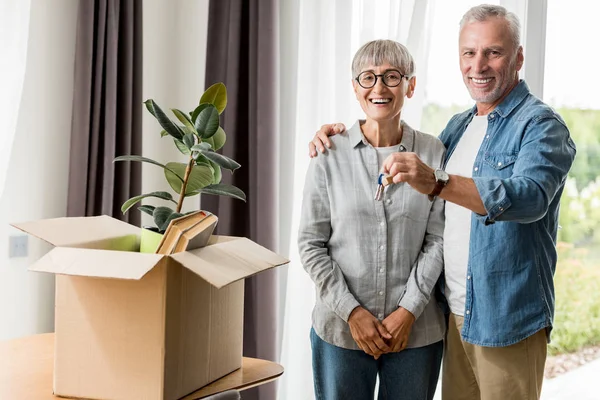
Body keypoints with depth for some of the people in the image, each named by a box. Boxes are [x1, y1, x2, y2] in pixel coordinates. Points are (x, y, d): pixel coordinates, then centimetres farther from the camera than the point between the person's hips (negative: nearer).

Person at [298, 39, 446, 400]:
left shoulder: (434, 154, 0)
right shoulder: (330, 156, 0)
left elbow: (438, 240, -1)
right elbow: (311, 244, 0)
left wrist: (409, 310, -9)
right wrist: (351, 311, -7)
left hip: (416, 330, 0)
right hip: (341, 328, 0)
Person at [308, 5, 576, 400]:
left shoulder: (541, 124, -11)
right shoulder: (460, 125, 13)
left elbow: (530, 196, -31)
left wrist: (437, 183, -44)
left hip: (506, 319, -7)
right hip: (455, 312, 7)